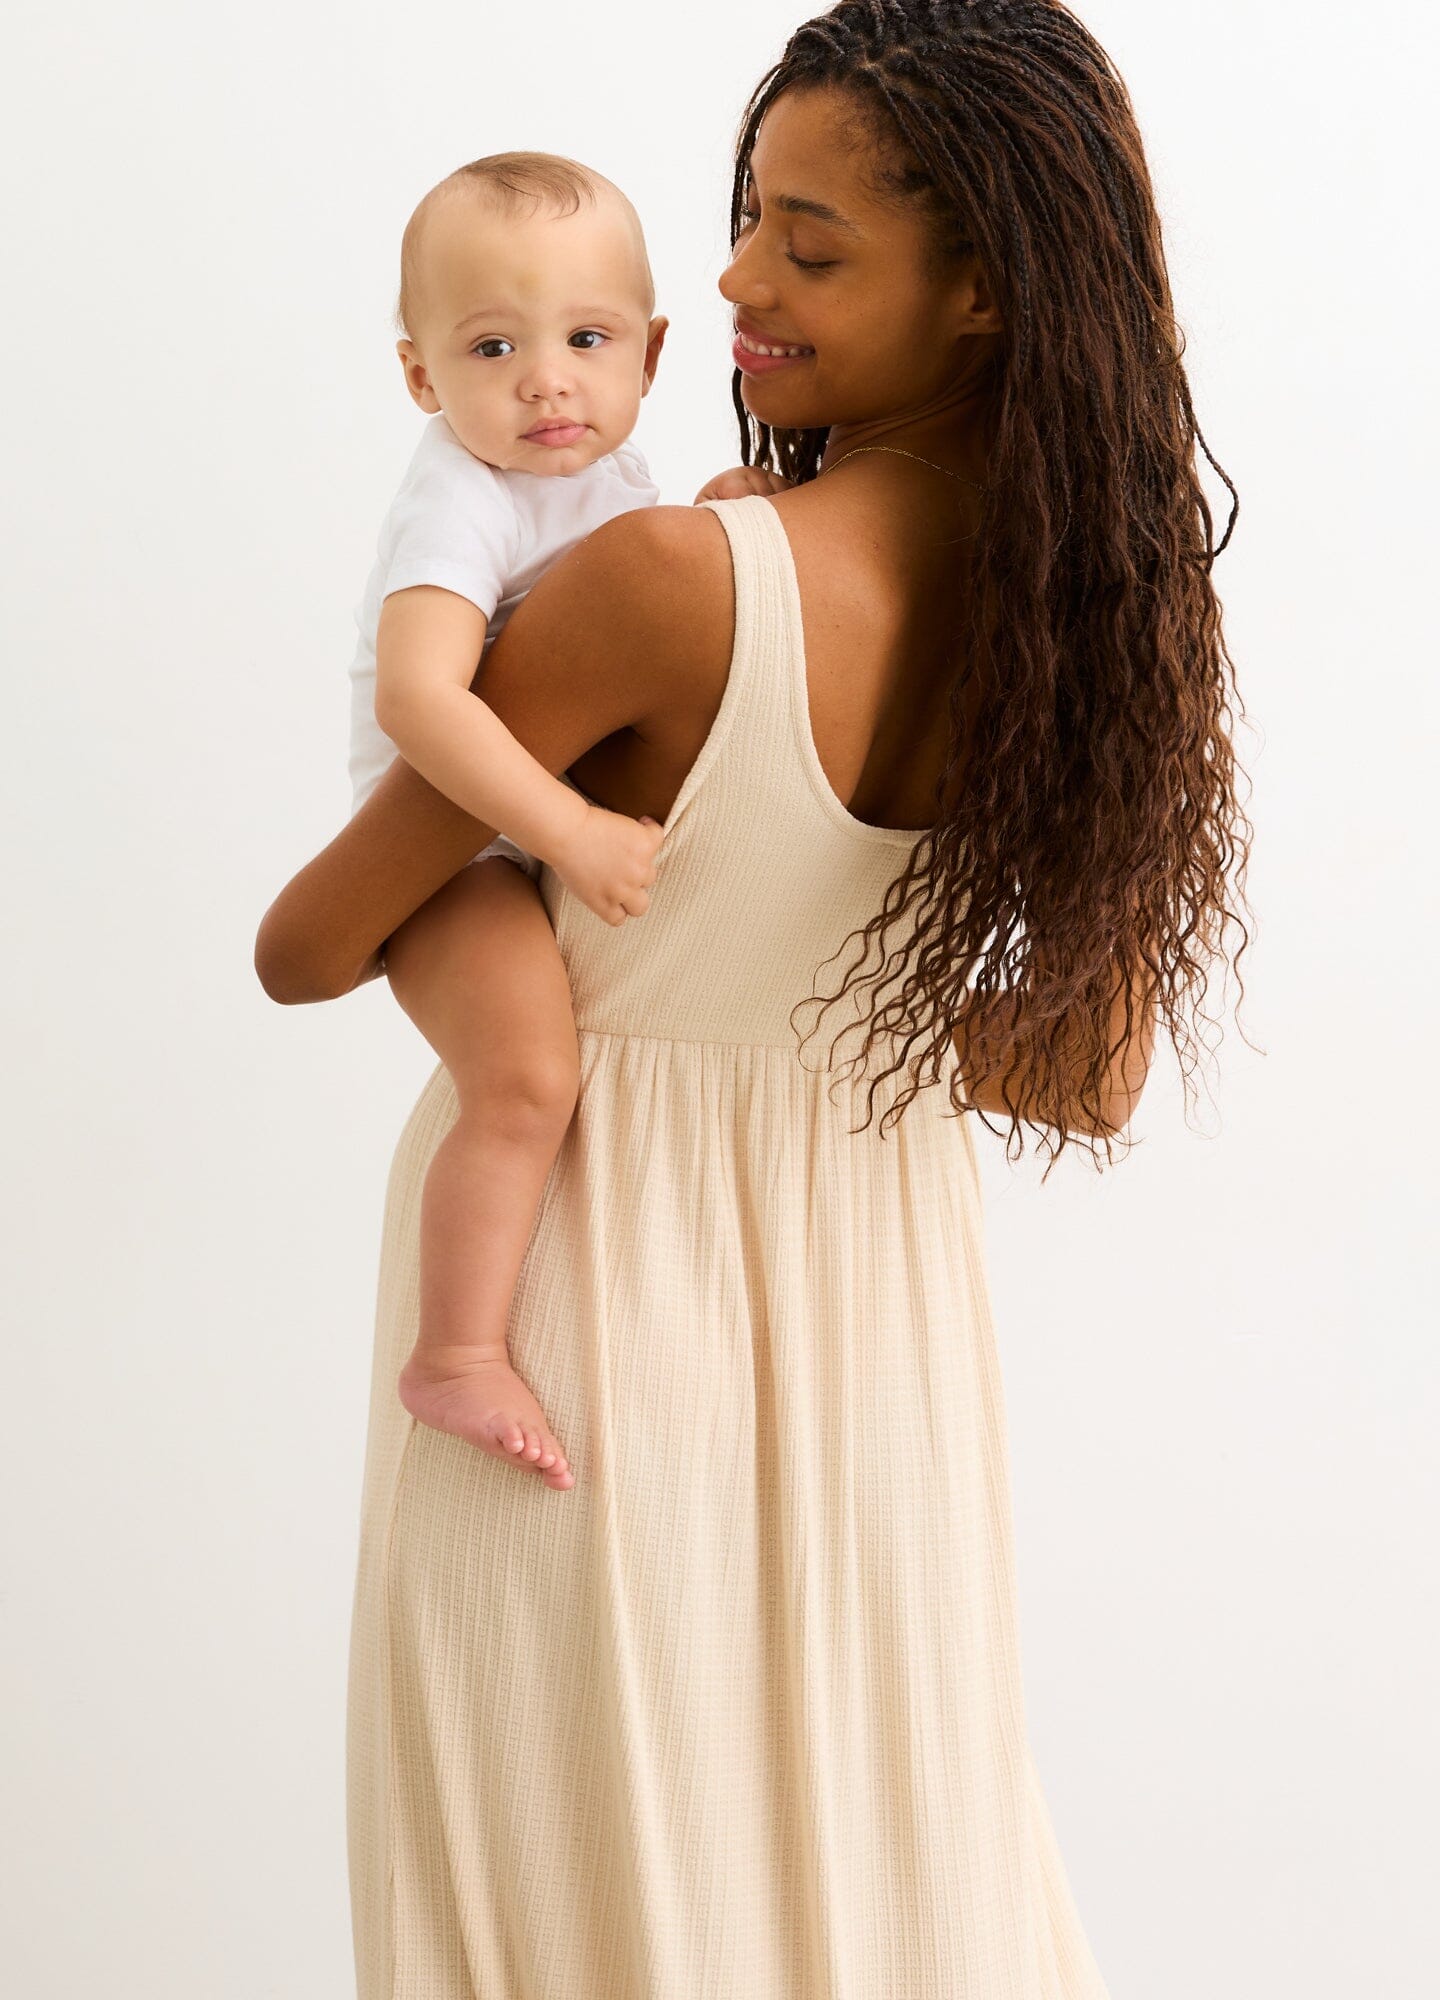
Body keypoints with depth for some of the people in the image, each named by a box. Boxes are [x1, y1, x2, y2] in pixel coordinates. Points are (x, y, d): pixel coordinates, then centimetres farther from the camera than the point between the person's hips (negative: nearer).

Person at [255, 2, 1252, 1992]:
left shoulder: (676, 581, -26)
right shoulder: (1101, 597, -8)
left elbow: (310, 950, -15)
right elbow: (1094, 1079, 1)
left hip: (609, 1265, -5)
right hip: (881, 1286, 6)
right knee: (868, 1833, 21)